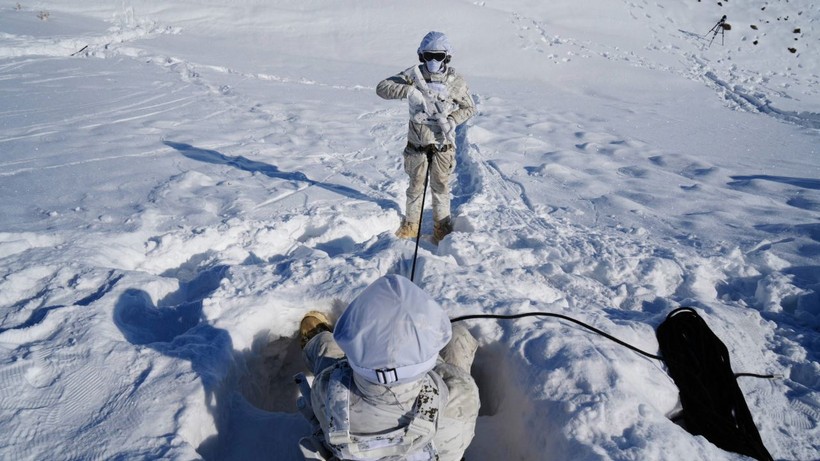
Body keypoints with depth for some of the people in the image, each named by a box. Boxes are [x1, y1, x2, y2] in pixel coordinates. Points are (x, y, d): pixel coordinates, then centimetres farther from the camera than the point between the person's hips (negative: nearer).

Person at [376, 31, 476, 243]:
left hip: (443, 143, 0)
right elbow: (382, 87, -14)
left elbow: (469, 108, 4)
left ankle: (442, 225, 30)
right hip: (417, 143, 0)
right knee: (416, 185, 14)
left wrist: (452, 120, -15)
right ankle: (411, 224, 32)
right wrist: (408, 91, -30)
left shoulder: (456, 82, -7)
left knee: (441, 186, 13)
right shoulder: (414, 75, -8)